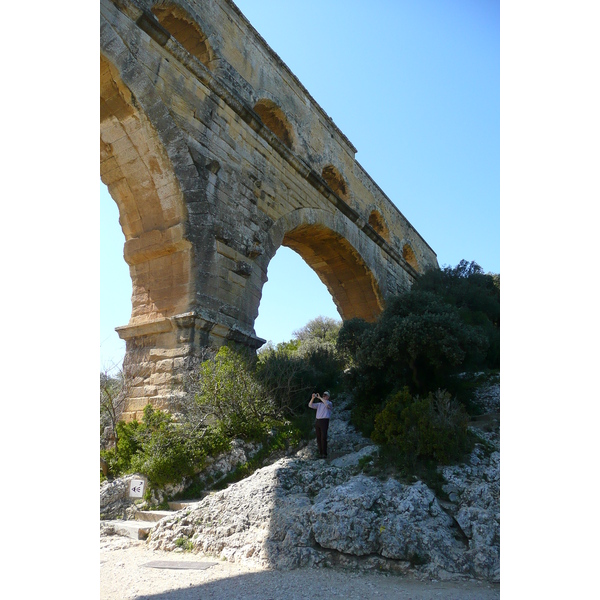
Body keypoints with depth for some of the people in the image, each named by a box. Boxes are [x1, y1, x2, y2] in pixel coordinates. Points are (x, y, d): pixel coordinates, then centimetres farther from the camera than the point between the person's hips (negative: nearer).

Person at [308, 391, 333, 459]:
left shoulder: (330, 403, 7)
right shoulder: (319, 404, 22)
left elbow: (327, 404, -18)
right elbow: (310, 405, 12)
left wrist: (319, 397, -16)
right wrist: (313, 398, -3)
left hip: (324, 421, -5)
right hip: (317, 421, 6)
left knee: (323, 438, -12)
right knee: (318, 438, 4)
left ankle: (324, 454, -10)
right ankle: (320, 453, 9)